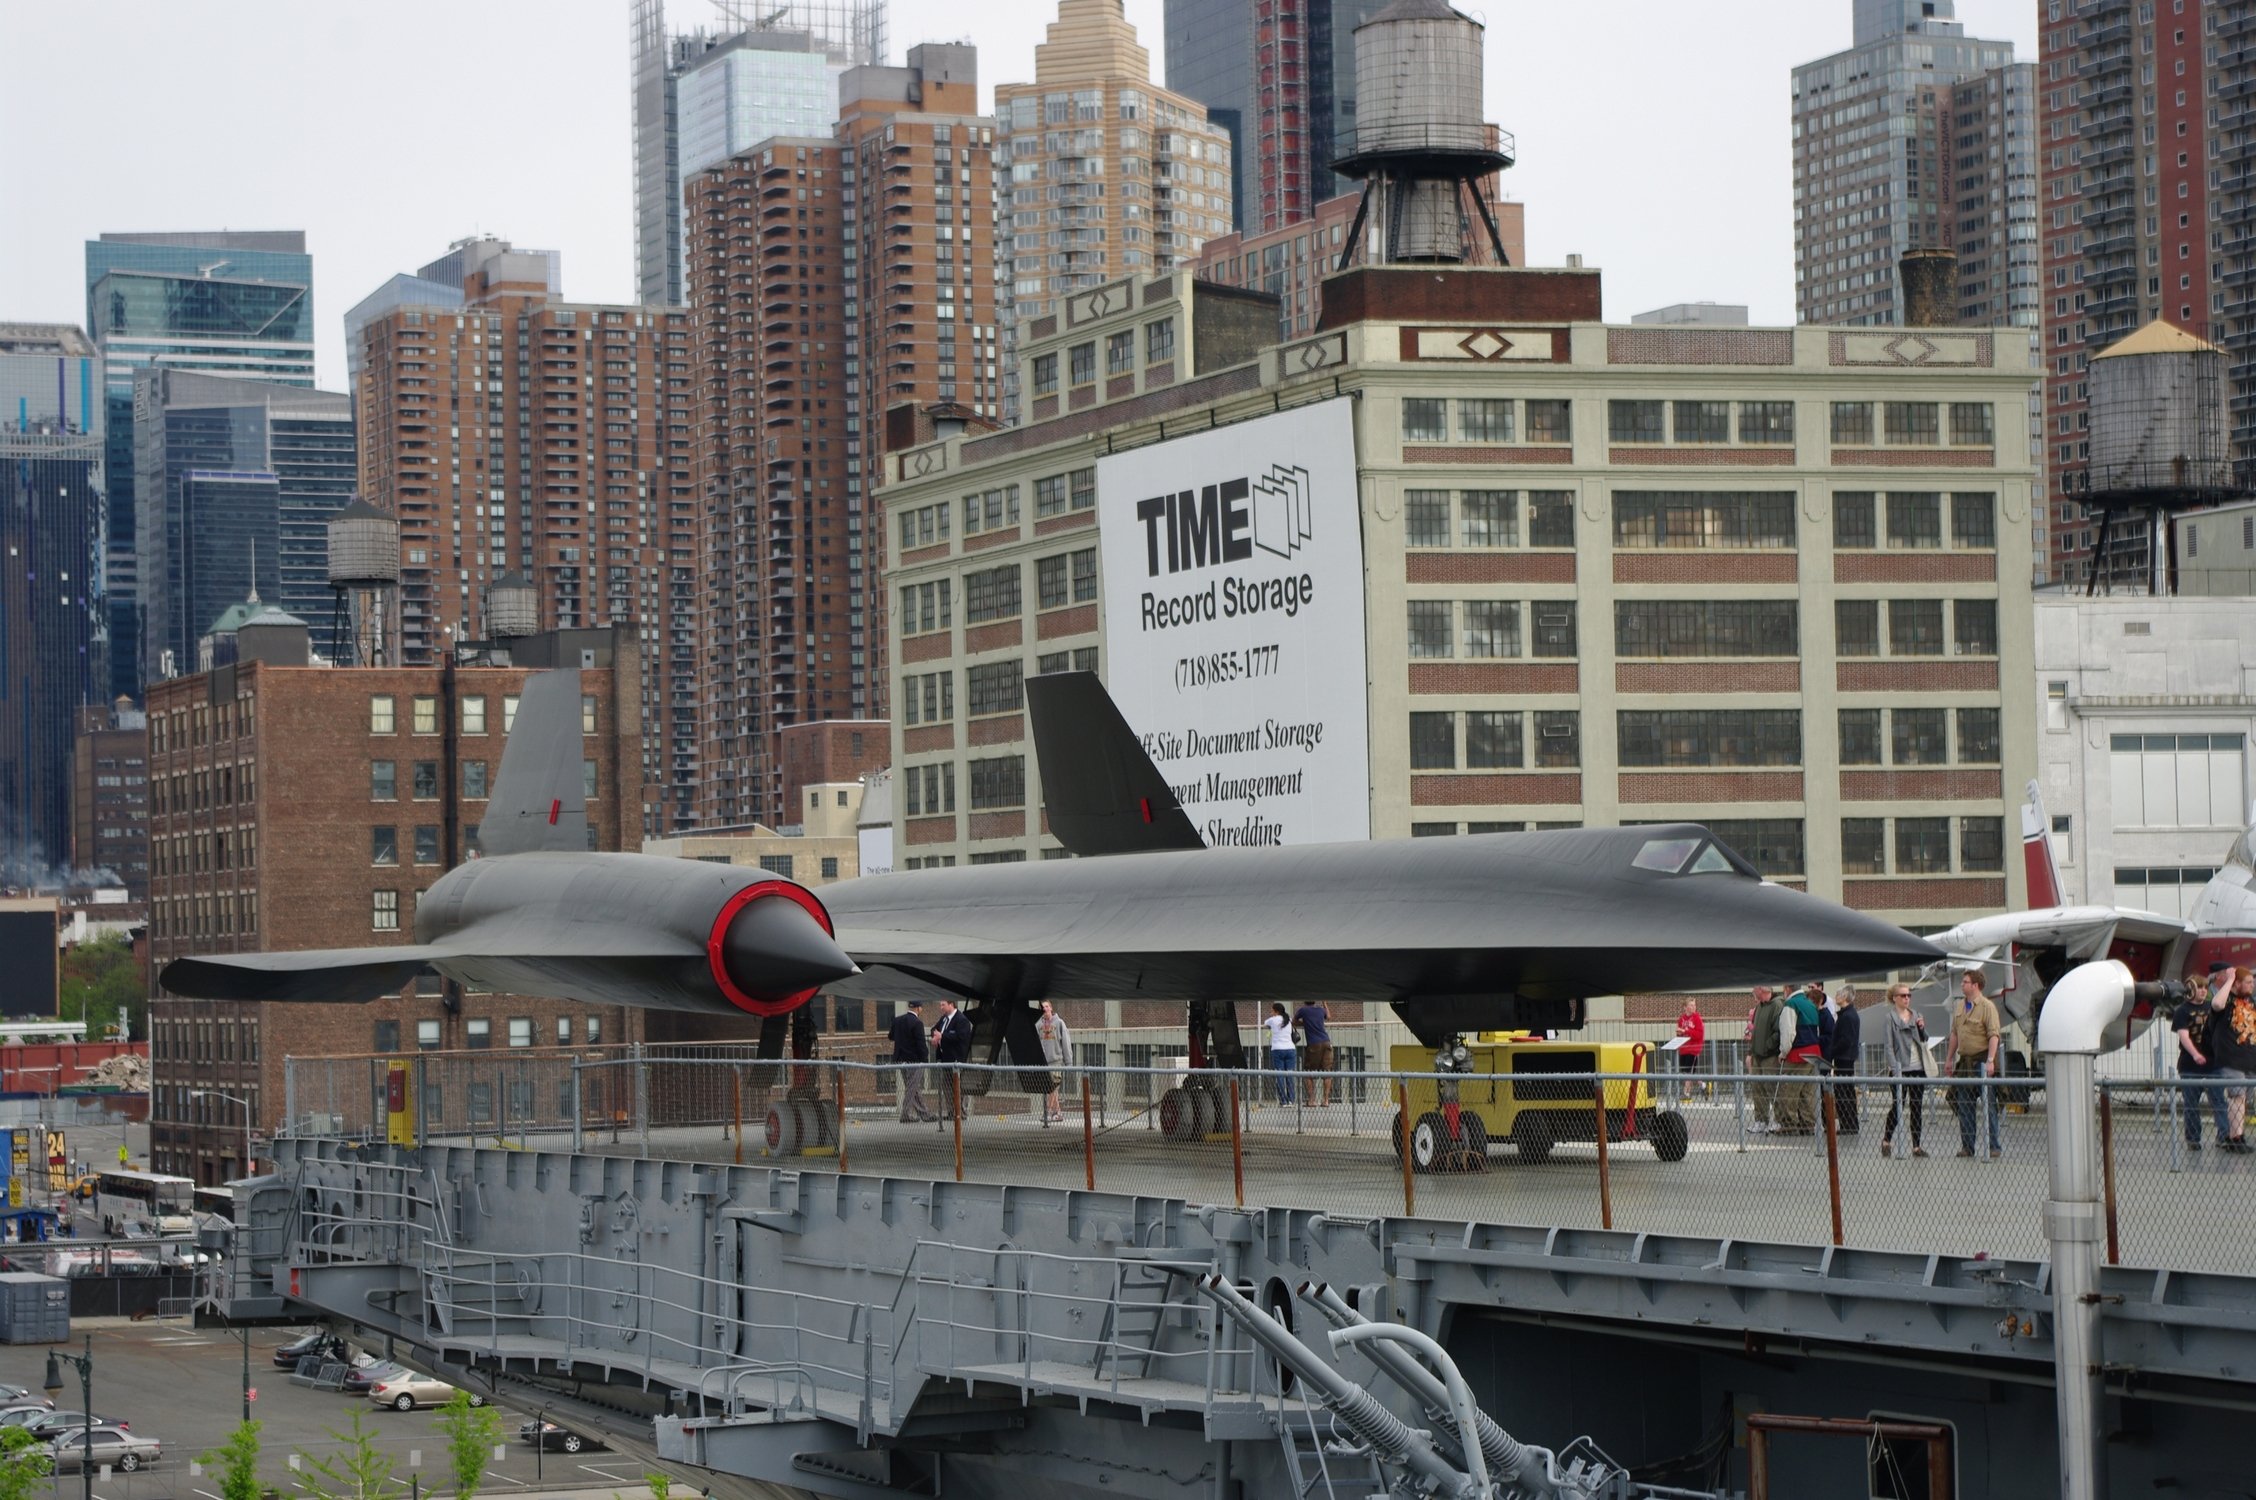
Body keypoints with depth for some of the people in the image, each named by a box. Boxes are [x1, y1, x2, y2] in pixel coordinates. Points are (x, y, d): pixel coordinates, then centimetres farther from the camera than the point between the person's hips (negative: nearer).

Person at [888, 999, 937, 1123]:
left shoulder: (897, 1020, 4)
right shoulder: (917, 1023, -18)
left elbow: (891, 1036, 17)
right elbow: (920, 1044, -19)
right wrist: (926, 1053, -4)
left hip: (901, 1060, 8)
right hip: (914, 1060, -8)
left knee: (916, 1089, 14)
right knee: (912, 1089, 1)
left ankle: (925, 1114, 19)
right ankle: (905, 1116, 3)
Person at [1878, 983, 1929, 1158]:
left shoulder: (1915, 1015, 11)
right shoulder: (1889, 1018, -5)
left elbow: (1924, 1041, 19)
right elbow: (1888, 1045, -10)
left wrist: (1922, 1029, -2)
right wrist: (1895, 1069, -17)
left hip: (1918, 1068, 5)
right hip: (1900, 1069, -5)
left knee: (1917, 1107, 6)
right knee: (1897, 1106, -2)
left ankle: (1916, 1145, 10)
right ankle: (1886, 1140, 15)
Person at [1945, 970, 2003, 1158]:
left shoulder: (1987, 1007, -10)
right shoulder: (1961, 1006, 13)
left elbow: (1994, 1035, -17)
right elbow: (1955, 1034, 21)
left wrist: (1990, 1060, -26)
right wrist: (1950, 1059, 19)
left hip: (1982, 1061, -7)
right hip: (1965, 1061, 7)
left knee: (1988, 1105, -5)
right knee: (1964, 1107, 8)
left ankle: (1994, 1146, -1)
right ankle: (1967, 1146, 14)